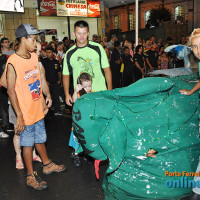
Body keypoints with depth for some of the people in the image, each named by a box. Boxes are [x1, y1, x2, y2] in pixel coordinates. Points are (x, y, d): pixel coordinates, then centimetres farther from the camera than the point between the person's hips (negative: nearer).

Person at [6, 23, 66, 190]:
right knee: (28, 143, 8)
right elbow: (11, 91, -17)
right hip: (26, 112, -6)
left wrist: (43, 101, 16)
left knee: (40, 139, 22)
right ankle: (31, 176, 24)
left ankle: (47, 165, 41)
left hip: (38, 109, 7)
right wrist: (19, 116, -17)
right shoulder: (13, 62, -18)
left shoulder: (34, 57, 4)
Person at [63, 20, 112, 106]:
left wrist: (110, 90, -2)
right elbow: (66, 75, 12)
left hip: (100, 93, 0)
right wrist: (67, 94, 3)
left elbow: (106, 69, 5)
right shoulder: (69, 54, 7)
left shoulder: (97, 48, 3)